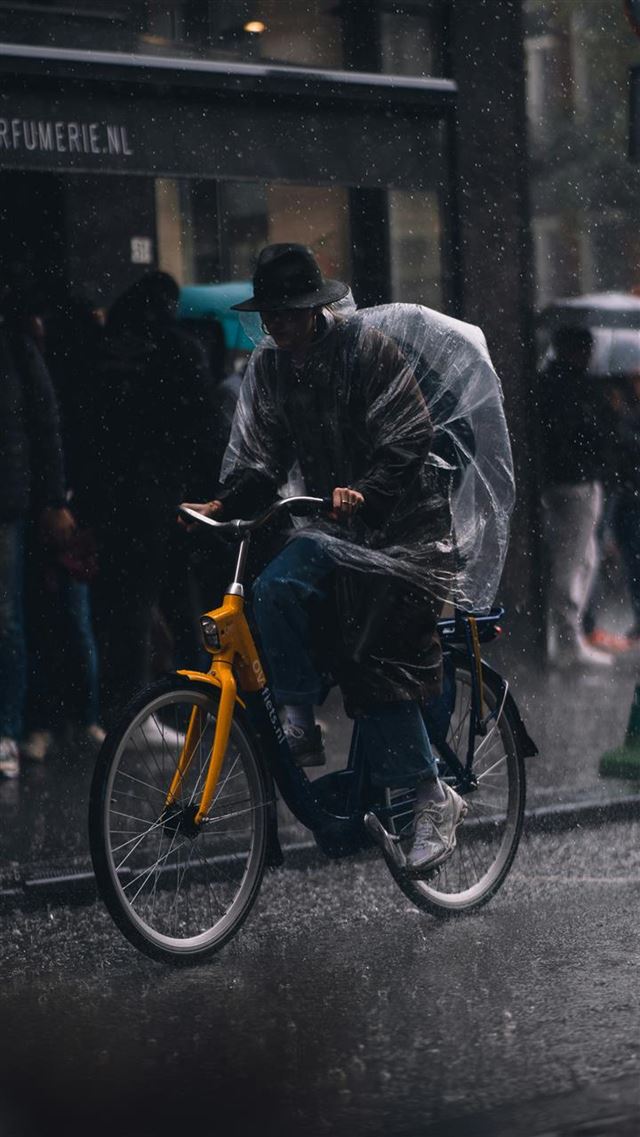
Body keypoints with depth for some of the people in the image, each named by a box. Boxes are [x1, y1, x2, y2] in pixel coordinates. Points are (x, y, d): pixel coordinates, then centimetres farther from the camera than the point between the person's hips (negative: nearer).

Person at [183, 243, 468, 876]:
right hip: (335, 526, 5)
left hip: (401, 521, -5)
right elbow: (260, 460, 4)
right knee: (274, 590, -26)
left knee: (377, 663, -15)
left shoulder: (367, 349, -13)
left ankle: (433, 799, -6)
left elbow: (409, 439, -17)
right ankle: (298, 726, -14)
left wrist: (365, 490, -34)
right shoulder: (268, 368, 4)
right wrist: (224, 504, -15)